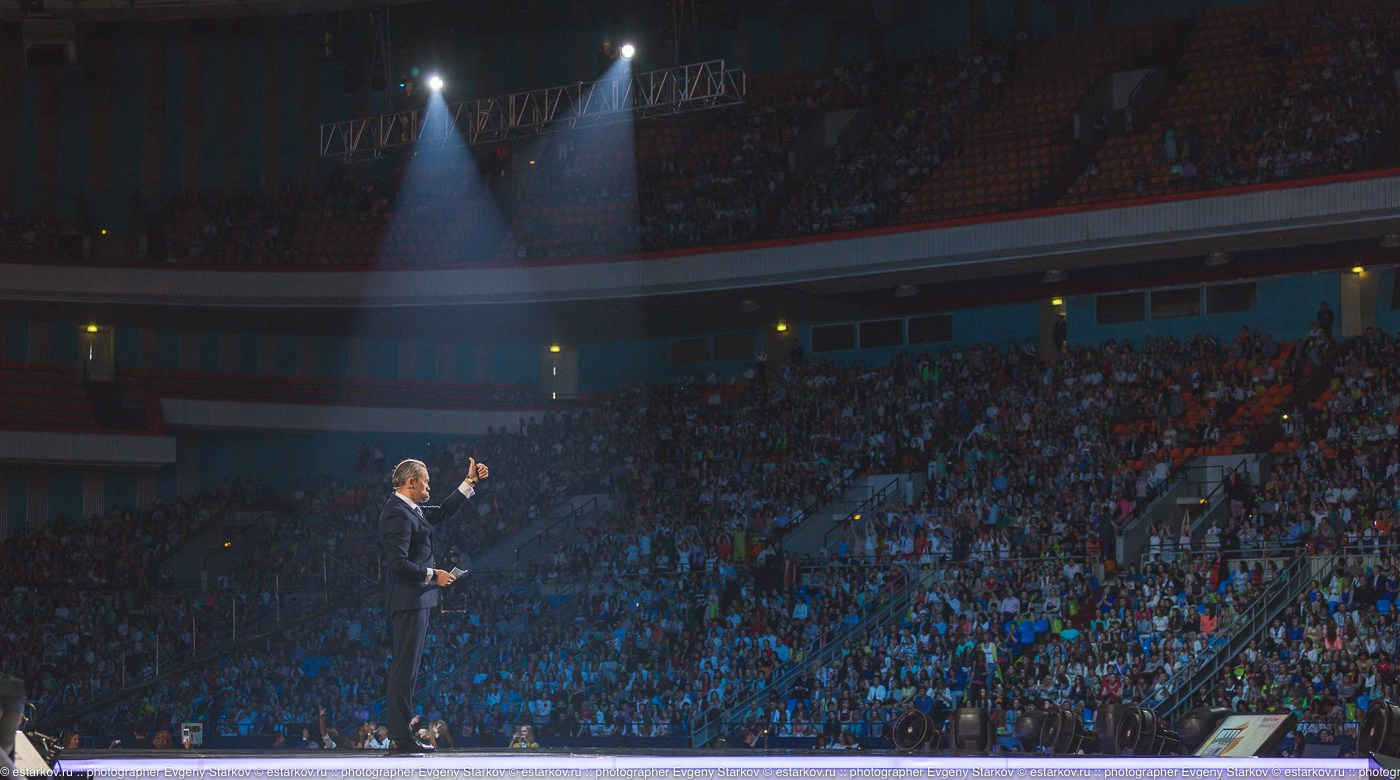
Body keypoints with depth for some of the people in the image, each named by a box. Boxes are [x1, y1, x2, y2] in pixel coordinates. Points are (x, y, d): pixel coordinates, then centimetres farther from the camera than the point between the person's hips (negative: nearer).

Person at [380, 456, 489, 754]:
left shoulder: (412, 510, 15)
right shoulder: (398, 514, -17)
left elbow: (443, 512, 30)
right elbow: (398, 563, -24)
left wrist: (470, 482, 28)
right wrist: (433, 576, -15)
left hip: (414, 600, 11)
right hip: (409, 599, -11)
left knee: (405, 668, 12)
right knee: (405, 667, -9)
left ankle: (400, 735, 15)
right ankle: (401, 737, -9)